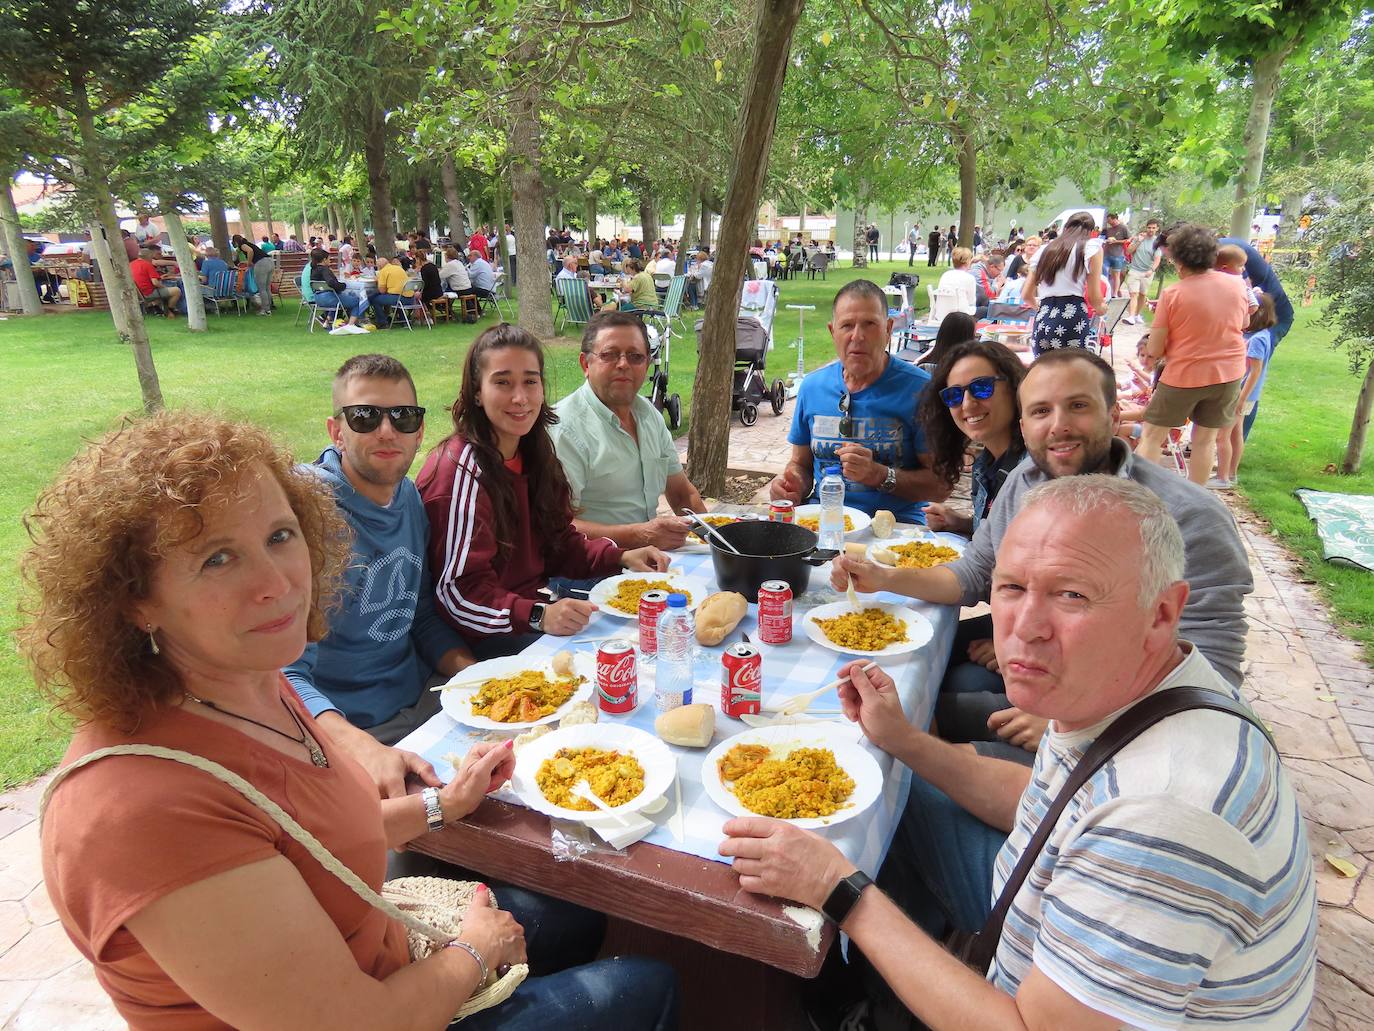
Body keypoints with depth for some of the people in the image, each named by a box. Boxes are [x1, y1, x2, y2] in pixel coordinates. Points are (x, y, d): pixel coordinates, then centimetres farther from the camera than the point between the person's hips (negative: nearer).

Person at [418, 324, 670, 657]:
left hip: (537, 602, 8)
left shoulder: (533, 454, 7)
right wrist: (538, 616, -34)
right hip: (481, 639, -8)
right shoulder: (461, 470, -20)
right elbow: (460, 592, -20)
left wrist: (620, 557, -1)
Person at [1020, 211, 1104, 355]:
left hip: (1042, 321, 5)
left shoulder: (1044, 250, 21)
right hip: (1073, 318, -5)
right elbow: (1095, 298, 2)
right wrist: (1102, 306, 25)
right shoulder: (1091, 247, 7)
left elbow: (1026, 296, 21)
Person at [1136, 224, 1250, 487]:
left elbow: (1154, 351, -14)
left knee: (1152, 436, 8)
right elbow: (1244, 323, 17)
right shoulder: (1238, 284, -3)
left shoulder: (1172, 294, -16)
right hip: (1229, 373, 5)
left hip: (1183, 376, -4)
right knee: (1206, 438, 14)